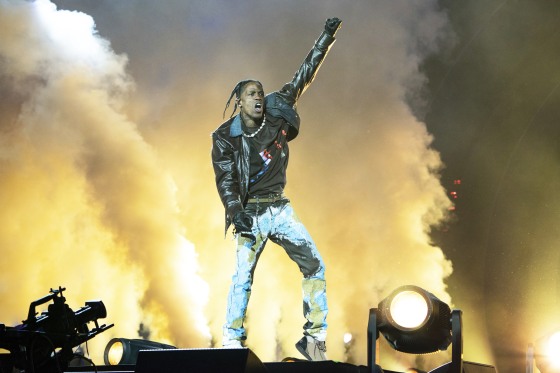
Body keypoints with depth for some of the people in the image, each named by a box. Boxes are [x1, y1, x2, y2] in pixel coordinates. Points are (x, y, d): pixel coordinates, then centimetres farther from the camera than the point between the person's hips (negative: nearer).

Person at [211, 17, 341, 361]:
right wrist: (236, 214, -22)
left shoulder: (276, 113, 3)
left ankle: (314, 338, 5)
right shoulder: (226, 137, -5)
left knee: (315, 266, 0)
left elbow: (303, 77, 6)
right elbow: (225, 180, -8)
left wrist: (327, 37, 5)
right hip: (251, 214, -5)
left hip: (281, 209, 5)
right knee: (243, 274, -18)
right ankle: (232, 343, -14)